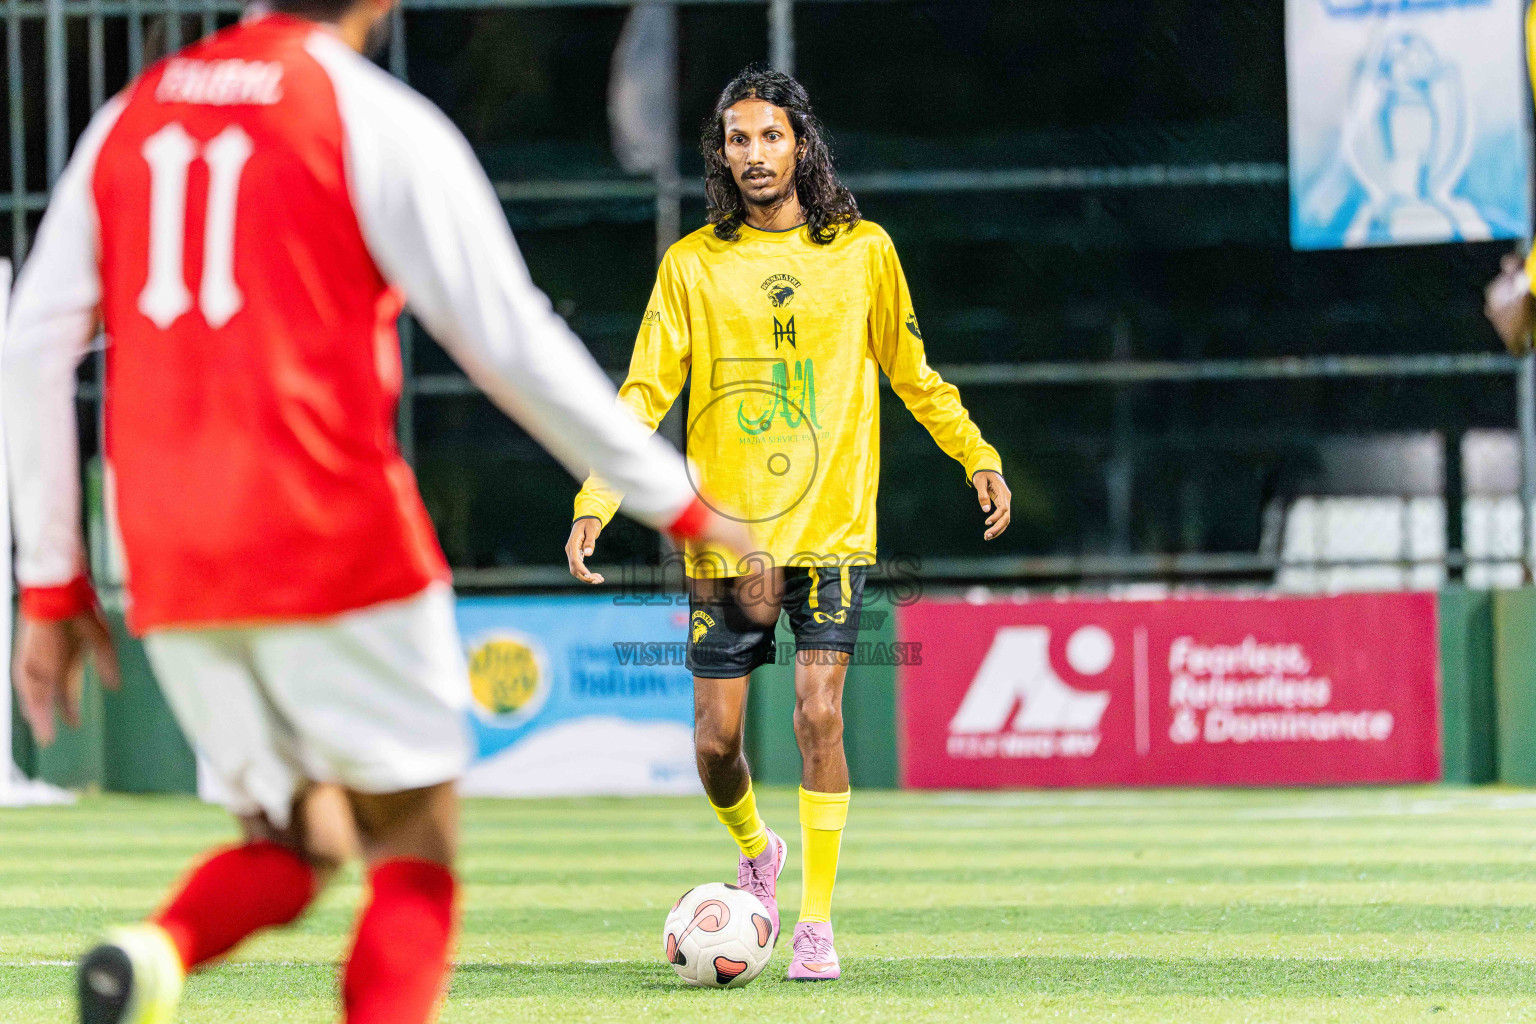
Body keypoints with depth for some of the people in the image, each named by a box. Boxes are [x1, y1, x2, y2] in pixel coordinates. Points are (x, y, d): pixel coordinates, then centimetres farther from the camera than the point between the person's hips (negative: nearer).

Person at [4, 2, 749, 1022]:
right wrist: (683, 505, 3)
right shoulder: (380, 125, -4)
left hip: (172, 574, 5)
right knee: (415, 856, 7)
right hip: (337, 551, -5)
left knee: (291, 843, 18)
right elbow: (512, 346, -6)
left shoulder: (128, 119, 12)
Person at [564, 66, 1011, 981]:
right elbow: (646, 393, 0)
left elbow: (911, 373, 15)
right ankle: (756, 852, 33)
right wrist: (596, 502, -10)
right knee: (716, 739, 1)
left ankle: (817, 922, -5)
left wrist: (978, 456, 6)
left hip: (832, 526, -1)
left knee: (819, 715, -14)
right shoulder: (692, 265, 2)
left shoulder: (862, 252, 5)